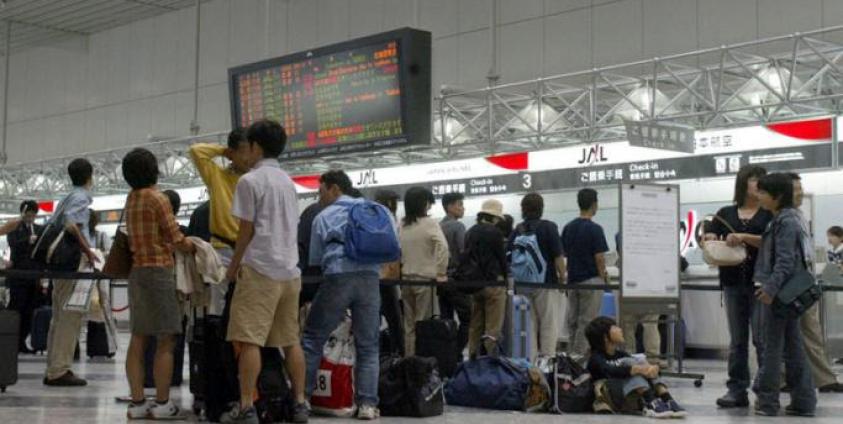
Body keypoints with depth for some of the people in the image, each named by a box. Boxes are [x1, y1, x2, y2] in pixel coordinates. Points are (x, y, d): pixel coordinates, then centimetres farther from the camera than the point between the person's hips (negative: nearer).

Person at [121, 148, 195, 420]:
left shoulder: (132, 199, 12)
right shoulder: (157, 198, -11)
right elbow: (176, 240, -9)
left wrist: (185, 242, 13)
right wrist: (195, 248, 8)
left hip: (137, 271, 8)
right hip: (157, 272, -8)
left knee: (138, 339, 6)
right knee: (165, 340, -5)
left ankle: (137, 403, 7)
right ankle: (162, 404, -5)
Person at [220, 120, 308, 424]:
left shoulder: (250, 180, -5)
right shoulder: (288, 182, 17)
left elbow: (246, 229, -6)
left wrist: (234, 265, 5)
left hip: (260, 268, -7)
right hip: (290, 269, 7)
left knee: (249, 340, -7)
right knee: (291, 340, 10)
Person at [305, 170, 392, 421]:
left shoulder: (324, 217, 15)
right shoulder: (373, 211, 22)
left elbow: (314, 259, 16)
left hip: (337, 277, -2)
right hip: (370, 277, 2)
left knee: (313, 338, 9)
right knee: (368, 345, 7)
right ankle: (367, 404, -1)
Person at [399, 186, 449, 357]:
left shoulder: (402, 226, 6)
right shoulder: (429, 223, -9)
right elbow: (443, 247, -21)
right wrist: (441, 273, -14)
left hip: (406, 278, 5)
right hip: (425, 278, -5)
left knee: (409, 326, 10)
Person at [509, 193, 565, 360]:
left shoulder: (516, 231, 5)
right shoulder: (548, 227, -7)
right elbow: (558, 257, -10)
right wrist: (562, 279, -1)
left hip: (522, 285, 4)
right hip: (546, 283, -4)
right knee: (549, 326, 2)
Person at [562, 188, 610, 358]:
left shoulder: (568, 228, 7)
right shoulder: (594, 229, -13)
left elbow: (563, 254, 9)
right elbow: (599, 257, -15)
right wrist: (604, 276, -1)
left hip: (572, 279, 7)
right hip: (590, 280, -7)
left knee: (572, 321, 11)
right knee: (586, 322, -3)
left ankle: (572, 355, 15)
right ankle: (580, 356, -4)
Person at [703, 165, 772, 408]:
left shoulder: (769, 213, 4)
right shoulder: (726, 214, 12)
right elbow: (707, 239, 6)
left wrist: (743, 237, -23)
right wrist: (709, 239, -17)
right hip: (733, 282, 3)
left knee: (762, 339, -5)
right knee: (737, 340, 7)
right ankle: (737, 391, 10)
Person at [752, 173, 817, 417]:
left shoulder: (785, 221, -14)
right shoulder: (787, 219, 15)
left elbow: (784, 261, -21)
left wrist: (771, 288, -27)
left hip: (778, 294, -9)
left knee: (772, 348, -2)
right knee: (793, 348, 10)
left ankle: (767, 402, 4)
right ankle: (803, 401, 12)